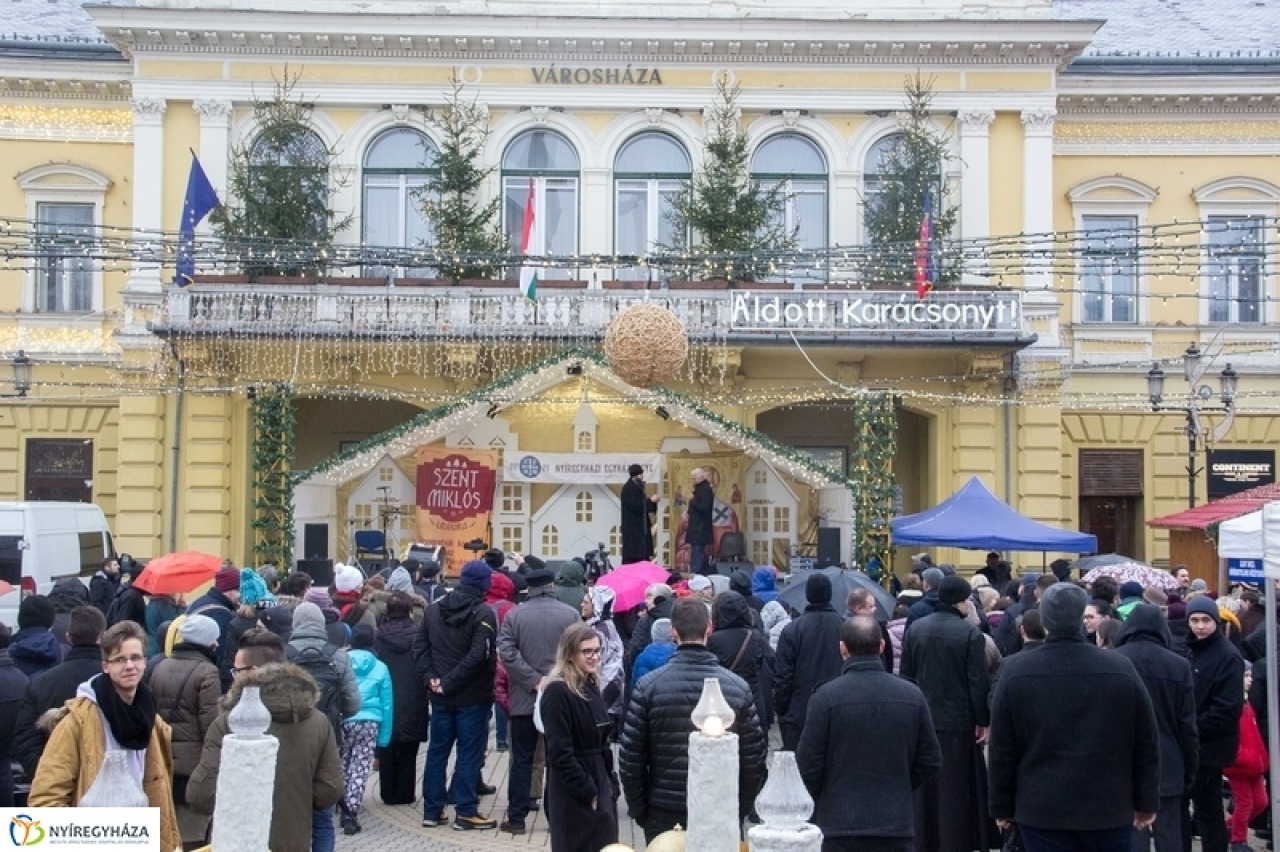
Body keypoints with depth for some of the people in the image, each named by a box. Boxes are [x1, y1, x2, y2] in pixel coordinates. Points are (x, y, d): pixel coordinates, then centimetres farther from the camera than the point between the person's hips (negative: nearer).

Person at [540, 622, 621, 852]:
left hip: (599, 782, 8)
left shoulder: (591, 686, 11)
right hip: (575, 794, -8)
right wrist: (587, 792, -17)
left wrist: (611, 783, 8)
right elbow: (560, 752, -18)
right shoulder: (557, 692, -15)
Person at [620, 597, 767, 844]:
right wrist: (741, 808, 12)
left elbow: (630, 757, -6)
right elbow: (754, 758, 0)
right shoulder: (737, 686, -5)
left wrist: (638, 809, 6)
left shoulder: (648, 686, -9)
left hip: (664, 813, -1)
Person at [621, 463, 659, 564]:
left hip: (640, 526, 9)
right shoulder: (628, 488, -13)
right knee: (632, 555, -11)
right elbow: (636, 506, -20)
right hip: (632, 528, -9)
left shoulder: (637, 487, 15)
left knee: (642, 554, 5)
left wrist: (651, 501, 1)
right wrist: (650, 501, -12)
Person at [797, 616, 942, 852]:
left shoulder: (826, 696, -12)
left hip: (841, 824, -3)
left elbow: (809, 761, -8)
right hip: (897, 823, 3)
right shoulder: (913, 695, -1)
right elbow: (931, 760, 5)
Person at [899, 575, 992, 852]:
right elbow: (978, 682, -13)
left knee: (923, 788, 14)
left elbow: (906, 675, 7)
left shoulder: (915, 629, 2)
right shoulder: (970, 633, -13)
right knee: (955, 790, 4)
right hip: (958, 722, -4)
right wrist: (982, 721, -5)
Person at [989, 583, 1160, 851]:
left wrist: (1002, 806, 7)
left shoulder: (1015, 671, -8)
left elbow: (1002, 749, -3)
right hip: (1109, 808, 1)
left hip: (1041, 810, -1)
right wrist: (1147, 802, 11)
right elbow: (1146, 745, 0)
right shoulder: (1122, 669, -7)